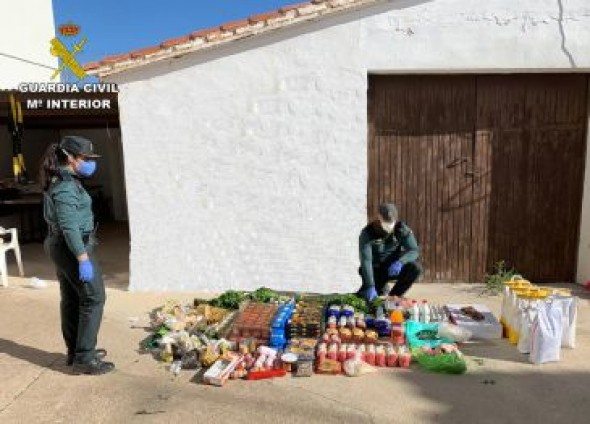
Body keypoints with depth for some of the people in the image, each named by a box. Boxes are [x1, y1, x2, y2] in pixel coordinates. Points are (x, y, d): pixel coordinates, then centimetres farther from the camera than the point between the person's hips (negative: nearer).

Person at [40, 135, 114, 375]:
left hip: (59, 245, 10)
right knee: (93, 298, -4)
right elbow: (69, 226, -26)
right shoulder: (65, 185, -20)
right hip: (73, 246, -10)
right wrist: (83, 259, -27)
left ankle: (75, 351, 26)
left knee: (71, 299, 15)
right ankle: (84, 359, 0)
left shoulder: (59, 180, 12)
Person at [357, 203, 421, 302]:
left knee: (415, 268, -25)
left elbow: (414, 250, -16)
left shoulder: (402, 229, -12)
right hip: (376, 269, -2)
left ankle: (394, 296, -4)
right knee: (366, 296, -23)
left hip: (394, 268, 2)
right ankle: (381, 287, 15)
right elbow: (366, 260, -29)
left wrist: (400, 262, -38)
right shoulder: (367, 233, -21)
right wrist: (370, 286, -40)